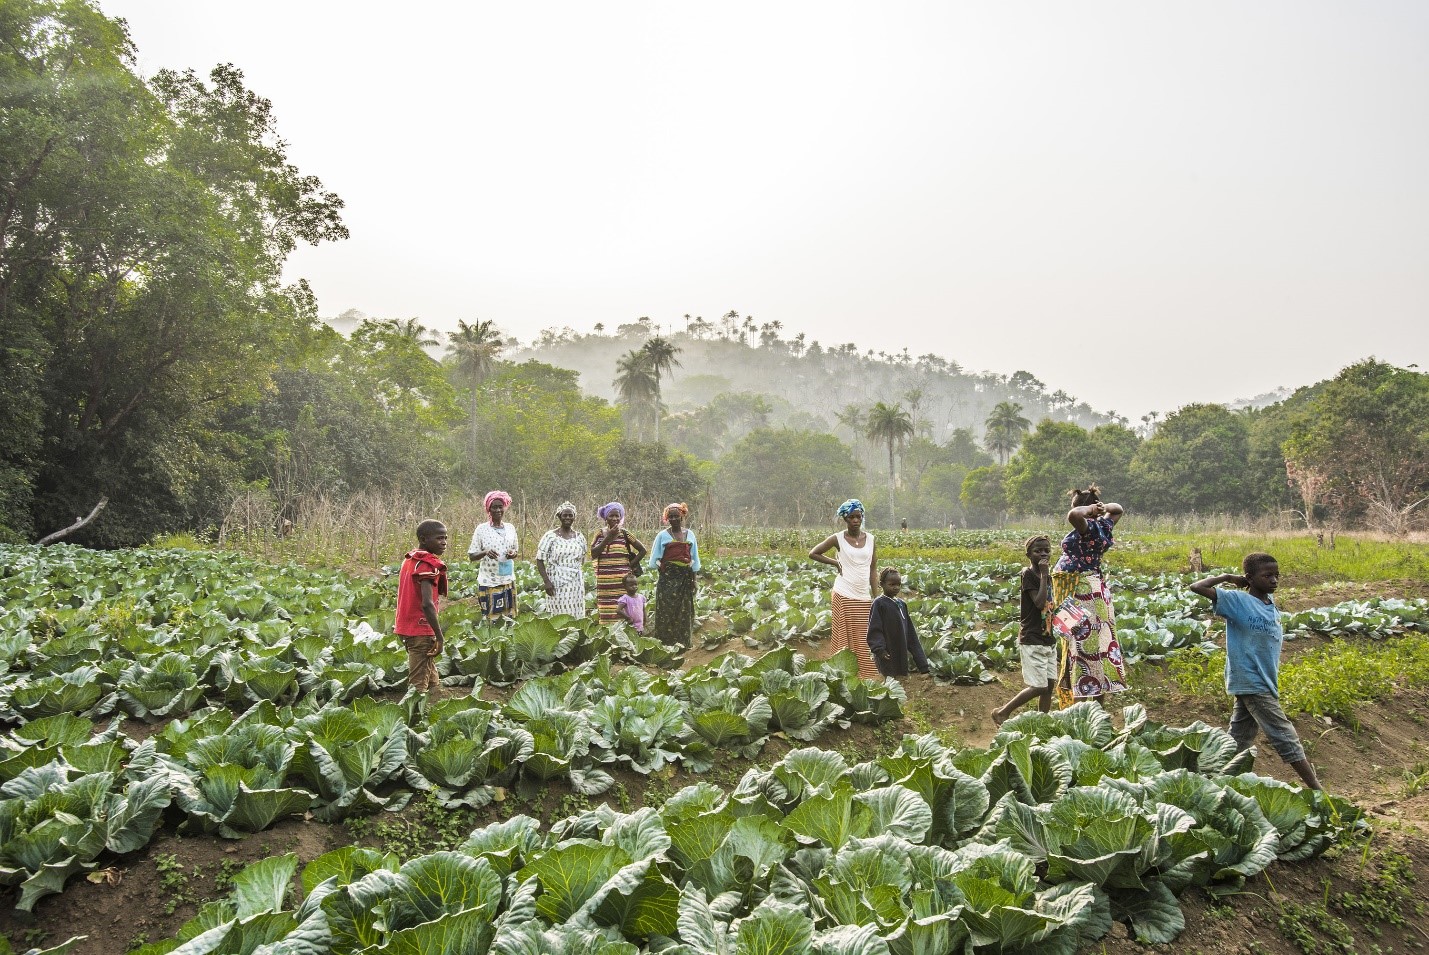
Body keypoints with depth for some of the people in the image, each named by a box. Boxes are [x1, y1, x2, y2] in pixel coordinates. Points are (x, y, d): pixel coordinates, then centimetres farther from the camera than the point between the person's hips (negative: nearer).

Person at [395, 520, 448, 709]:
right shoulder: (428, 564, -16)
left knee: (432, 682, 19)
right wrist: (439, 636, -22)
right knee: (419, 686, -4)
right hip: (422, 631, -9)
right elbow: (427, 603, -25)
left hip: (407, 628, 9)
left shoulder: (409, 560, 13)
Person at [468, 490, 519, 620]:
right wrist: (485, 553, -24)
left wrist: (513, 553, -7)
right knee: (492, 618, -2)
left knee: (509, 617, 8)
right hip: (489, 582, -4)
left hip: (508, 580, 4)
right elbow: (472, 555, -5)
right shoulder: (481, 529, -7)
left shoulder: (510, 528, 5)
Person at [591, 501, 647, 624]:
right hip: (604, 581, 2)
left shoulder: (624, 534, 4)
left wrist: (631, 565, 0)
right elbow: (593, 554, -6)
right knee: (605, 614, -1)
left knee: (622, 612, -8)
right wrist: (608, 537, -9)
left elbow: (643, 550, 7)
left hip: (622, 581, -1)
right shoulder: (600, 534, 8)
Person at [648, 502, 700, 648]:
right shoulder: (662, 536, 4)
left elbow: (695, 558, 13)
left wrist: (694, 579, 8)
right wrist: (660, 566, -11)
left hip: (685, 578, 2)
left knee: (684, 611, 3)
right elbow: (654, 559, 6)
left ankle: (683, 641, 10)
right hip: (667, 578, -2)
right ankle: (666, 641, -2)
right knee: (666, 610, -5)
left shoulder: (690, 534, 11)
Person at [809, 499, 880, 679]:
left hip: (864, 597, 3)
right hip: (844, 595, -3)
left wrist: (877, 597, 4)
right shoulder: (838, 539, -1)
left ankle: (867, 676, 13)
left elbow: (873, 570, 8)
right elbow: (813, 554, 7)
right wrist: (835, 563, -1)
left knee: (864, 639, 4)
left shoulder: (871, 539, 6)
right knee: (845, 637, 1)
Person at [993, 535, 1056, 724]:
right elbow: (1039, 603, -23)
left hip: (1049, 639, 8)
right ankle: (1002, 712, 9)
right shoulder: (1027, 574, -13)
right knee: (1038, 687, -6)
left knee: (1050, 685, 8)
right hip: (1032, 641, -8)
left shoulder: (1048, 576, 10)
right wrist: (1044, 575, -21)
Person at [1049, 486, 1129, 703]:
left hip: (1080, 592, -9)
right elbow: (1118, 509, 30)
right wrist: (1103, 507, 12)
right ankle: (1100, 702, 19)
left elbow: (1073, 515, -39)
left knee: (1082, 644, -7)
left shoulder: (1088, 526, -16)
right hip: (1095, 586, 9)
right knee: (1096, 641, 12)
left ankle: (1081, 704, -4)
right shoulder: (1103, 525, 8)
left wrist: (1091, 509, -20)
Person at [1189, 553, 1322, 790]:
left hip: (1264, 681, 8)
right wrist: (1227, 578, -13)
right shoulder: (1238, 601, -14)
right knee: (1285, 737, -4)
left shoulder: (1270, 601, 8)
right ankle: (1316, 790, 1)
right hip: (1251, 682, -8)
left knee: (1240, 740, 15)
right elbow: (1197, 587, -21)